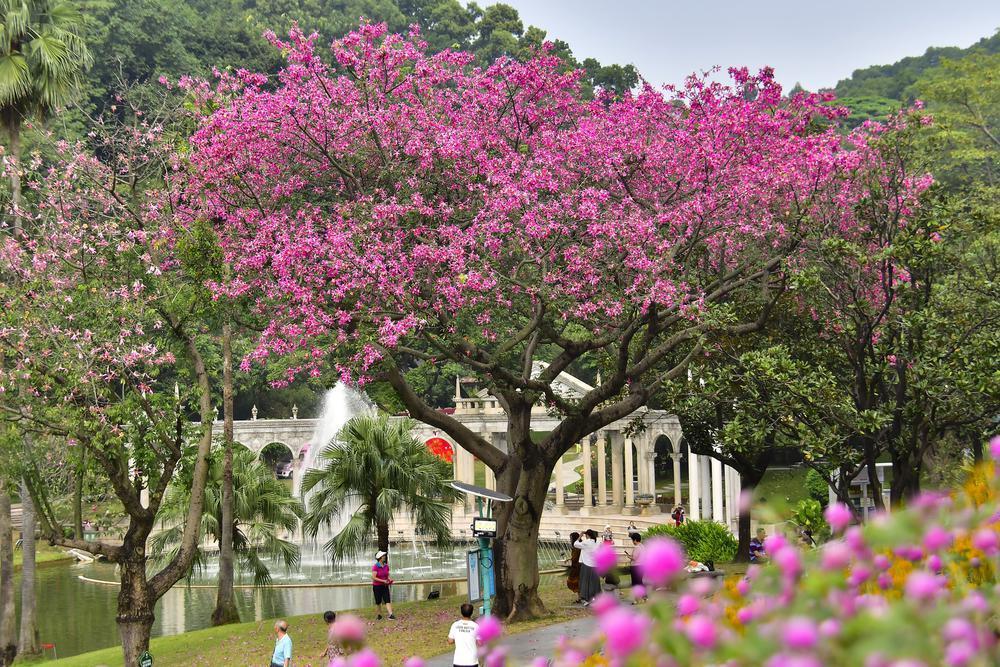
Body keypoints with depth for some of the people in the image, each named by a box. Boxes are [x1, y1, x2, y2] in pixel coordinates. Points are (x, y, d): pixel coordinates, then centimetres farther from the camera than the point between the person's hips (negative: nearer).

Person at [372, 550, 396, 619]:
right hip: (377, 586, -4)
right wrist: (383, 581, -23)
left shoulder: (386, 566, 4)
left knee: (387, 600, -10)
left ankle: (391, 615, -21)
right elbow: (374, 578, -20)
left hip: (385, 586, 4)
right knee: (378, 602, 7)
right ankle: (378, 615, 24)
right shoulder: (375, 567, -14)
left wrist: (389, 580, -7)